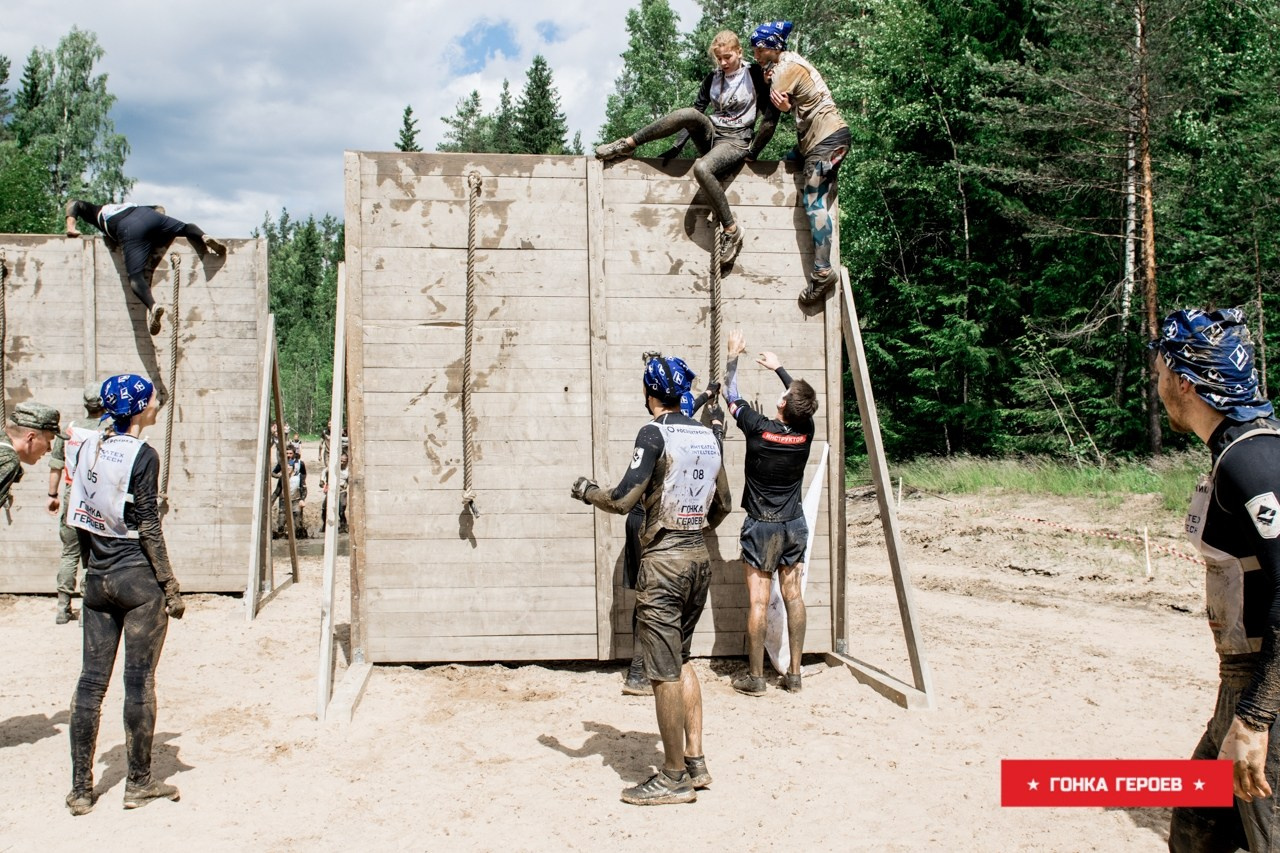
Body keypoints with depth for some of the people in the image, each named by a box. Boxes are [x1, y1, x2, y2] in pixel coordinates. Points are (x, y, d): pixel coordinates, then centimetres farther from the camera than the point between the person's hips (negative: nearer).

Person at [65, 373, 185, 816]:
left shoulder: (87, 447, 8)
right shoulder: (143, 455, -11)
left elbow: (79, 516, 11)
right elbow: (148, 526, -13)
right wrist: (171, 587, -8)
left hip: (97, 578, 6)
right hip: (138, 578, -6)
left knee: (92, 678, 9)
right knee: (139, 680, 2)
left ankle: (80, 788, 14)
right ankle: (139, 783, 12)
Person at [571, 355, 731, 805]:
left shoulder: (655, 433, -12)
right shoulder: (708, 435, 9)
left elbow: (622, 500, -17)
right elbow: (722, 505, 16)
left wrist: (587, 491, 2)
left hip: (663, 559, -8)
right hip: (700, 557, 8)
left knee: (664, 672, 0)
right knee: (681, 661, 19)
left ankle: (675, 778, 9)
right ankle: (695, 761, 22)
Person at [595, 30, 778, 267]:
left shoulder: (755, 76, -2)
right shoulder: (712, 79, 12)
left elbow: (771, 117, -4)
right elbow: (697, 109, 9)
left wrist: (753, 152, -5)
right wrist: (677, 147, -1)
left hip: (736, 142, -5)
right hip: (711, 133, 5)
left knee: (702, 168, -37)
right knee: (688, 114, -29)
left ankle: (731, 231, -29)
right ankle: (626, 145, -21)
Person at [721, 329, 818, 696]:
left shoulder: (758, 428, -17)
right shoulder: (805, 431, -7)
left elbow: (730, 396, 0)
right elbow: (803, 397, 16)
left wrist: (733, 356, 13)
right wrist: (778, 367, 27)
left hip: (761, 526, -4)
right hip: (794, 524, 4)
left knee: (757, 600, 0)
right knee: (793, 595, 9)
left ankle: (755, 677, 6)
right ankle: (794, 674, 14)